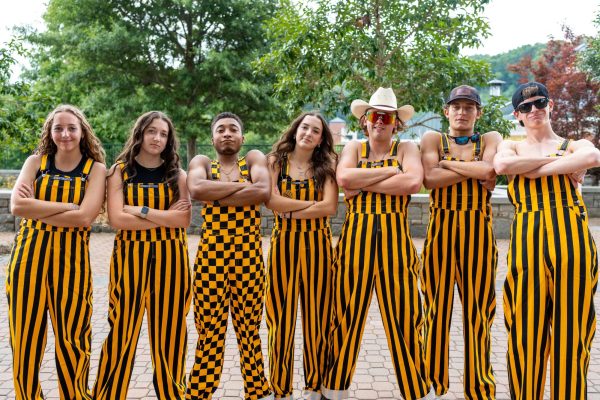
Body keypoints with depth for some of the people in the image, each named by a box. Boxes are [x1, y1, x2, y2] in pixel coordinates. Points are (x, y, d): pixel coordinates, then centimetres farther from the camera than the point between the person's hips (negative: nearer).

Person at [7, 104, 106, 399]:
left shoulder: (95, 168, 1)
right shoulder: (36, 162, 8)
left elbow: (85, 216, -13)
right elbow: (17, 206, -8)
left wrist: (35, 210, -9)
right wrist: (68, 206, -11)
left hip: (71, 258, -2)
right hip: (28, 254, 2)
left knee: (71, 337, 4)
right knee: (25, 335, 8)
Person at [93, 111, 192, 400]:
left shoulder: (177, 174, 6)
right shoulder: (120, 171, 2)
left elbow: (184, 219, -7)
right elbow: (116, 219, -10)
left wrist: (141, 210, -11)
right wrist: (164, 217, -10)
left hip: (170, 258, 1)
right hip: (130, 256, -1)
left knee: (168, 329, 7)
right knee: (123, 329, 3)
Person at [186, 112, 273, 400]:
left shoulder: (254, 159, 9)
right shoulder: (201, 162, 10)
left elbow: (264, 192, -12)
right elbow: (197, 190, -14)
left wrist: (217, 197, -11)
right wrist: (241, 185, -9)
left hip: (249, 257, 0)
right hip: (211, 257, 0)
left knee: (249, 328, 11)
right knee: (210, 331, 4)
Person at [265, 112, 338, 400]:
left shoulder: (325, 166, 6)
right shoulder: (276, 160, 4)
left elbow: (330, 207, -9)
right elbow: (271, 200, -12)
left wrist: (290, 212, -11)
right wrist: (312, 203, -8)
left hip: (317, 245, 1)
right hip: (283, 244, -1)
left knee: (316, 315, 7)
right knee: (282, 317, 3)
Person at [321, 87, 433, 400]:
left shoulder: (406, 148, 7)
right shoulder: (353, 148, 11)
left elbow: (414, 182, -14)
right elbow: (344, 178, -10)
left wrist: (364, 184, -11)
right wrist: (390, 172, -7)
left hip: (394, 240, -1)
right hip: (355, 240, 1)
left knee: (403, 317, 3)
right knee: (347, 317, 7)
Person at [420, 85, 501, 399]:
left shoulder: (491, 139, 12)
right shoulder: (432, 139, 9)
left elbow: (490, 170, -11)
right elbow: (430, 178, -10)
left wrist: (447, 163, -4)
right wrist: (475, 170, -8)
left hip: (478, 231, 1)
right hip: (440, 230, 0)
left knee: (478, 308, 4)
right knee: (437, 307, 3)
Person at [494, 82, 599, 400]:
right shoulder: (511, 146, 17)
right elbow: (502, 165, -9)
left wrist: (535, 170, -9)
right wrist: (556, 160, -3)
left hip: (572, 236, 0)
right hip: (528, 238, 0)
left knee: (570, 327, 2)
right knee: (527, 327, 1)